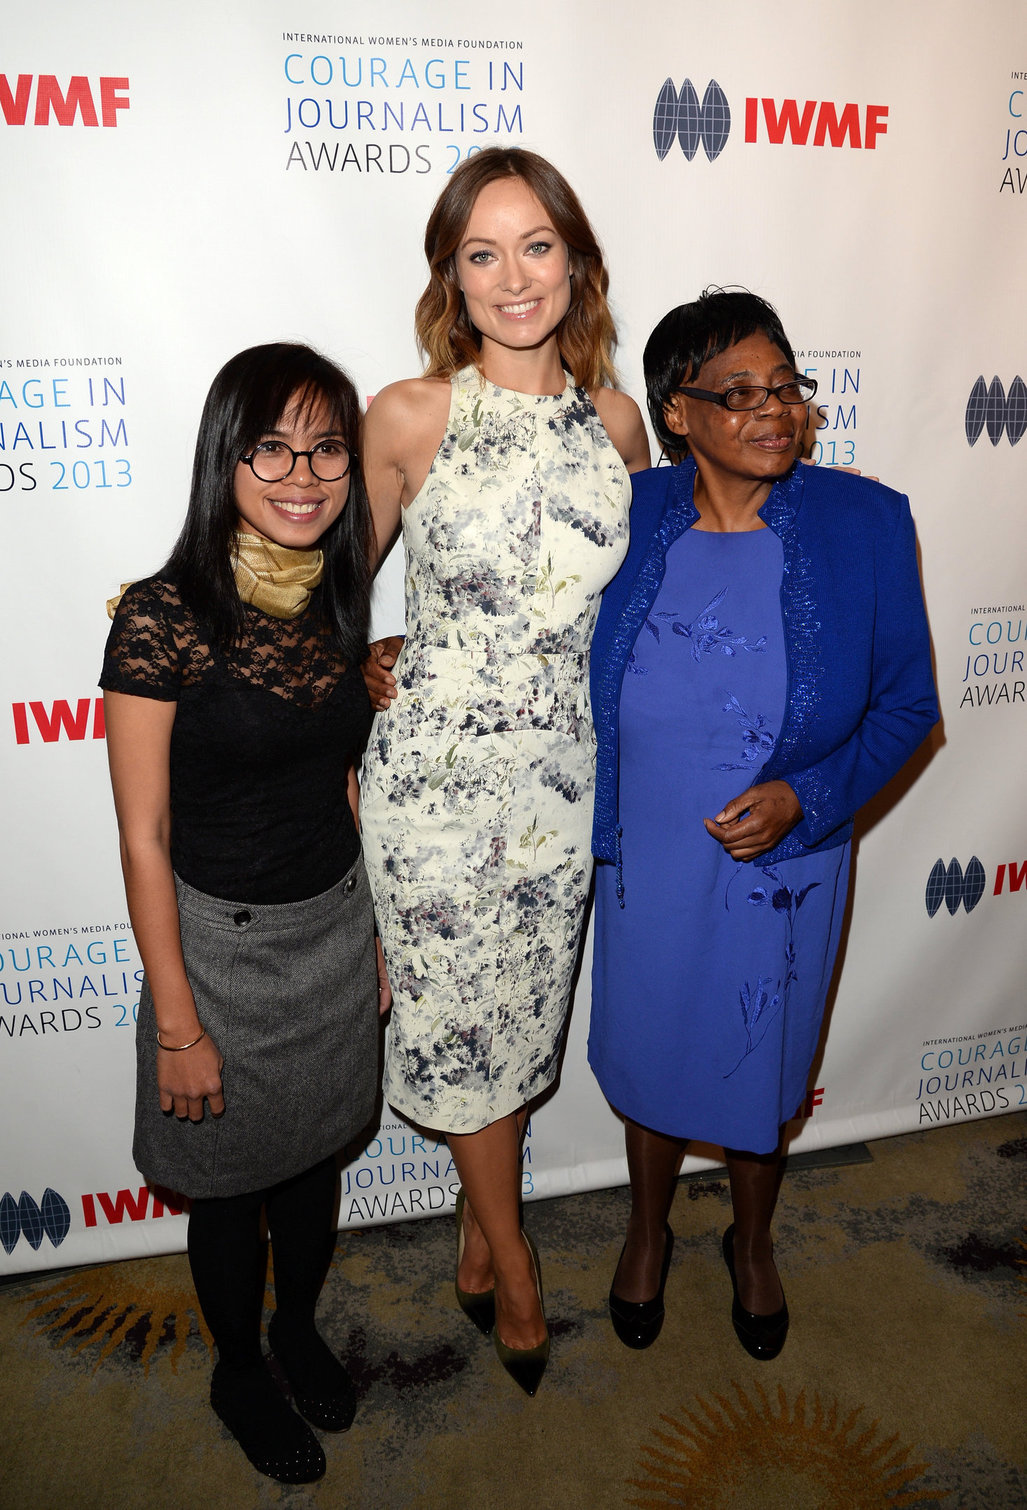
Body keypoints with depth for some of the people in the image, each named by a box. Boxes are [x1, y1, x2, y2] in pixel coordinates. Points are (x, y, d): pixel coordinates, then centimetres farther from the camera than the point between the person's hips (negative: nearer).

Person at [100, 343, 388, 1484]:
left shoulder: (340, 600, -2)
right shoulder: (164, 616, -20)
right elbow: (143, 837, -16)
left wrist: (373, 937, 12)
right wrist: (177, 1024, -14)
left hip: (337, 928, 5)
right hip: (223, 942, -5)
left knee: (315, 1153, 24)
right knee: (232, 1180, 18)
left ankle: (299, 1329, 53)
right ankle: (239, 1373, 47)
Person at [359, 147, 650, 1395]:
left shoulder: (614, 420, 1)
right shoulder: (407, 418, -9)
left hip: (566, 774, 3)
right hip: (437, 771, -3)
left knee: (523, 1015, 17)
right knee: (458, 1023, 11)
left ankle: (477, 1231, 44)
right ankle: (513, 1263, 36)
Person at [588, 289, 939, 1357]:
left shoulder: (865, 525, -12)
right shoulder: (625, 519, -9)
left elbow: (907, 703, -6)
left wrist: (807, 797, -20)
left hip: (783, 870, 0)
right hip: (645, 867, 1)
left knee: (758, 1072, 21)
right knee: (651, 1060, 21)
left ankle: (751, 1244, 53)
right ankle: (648, 1231, 53)